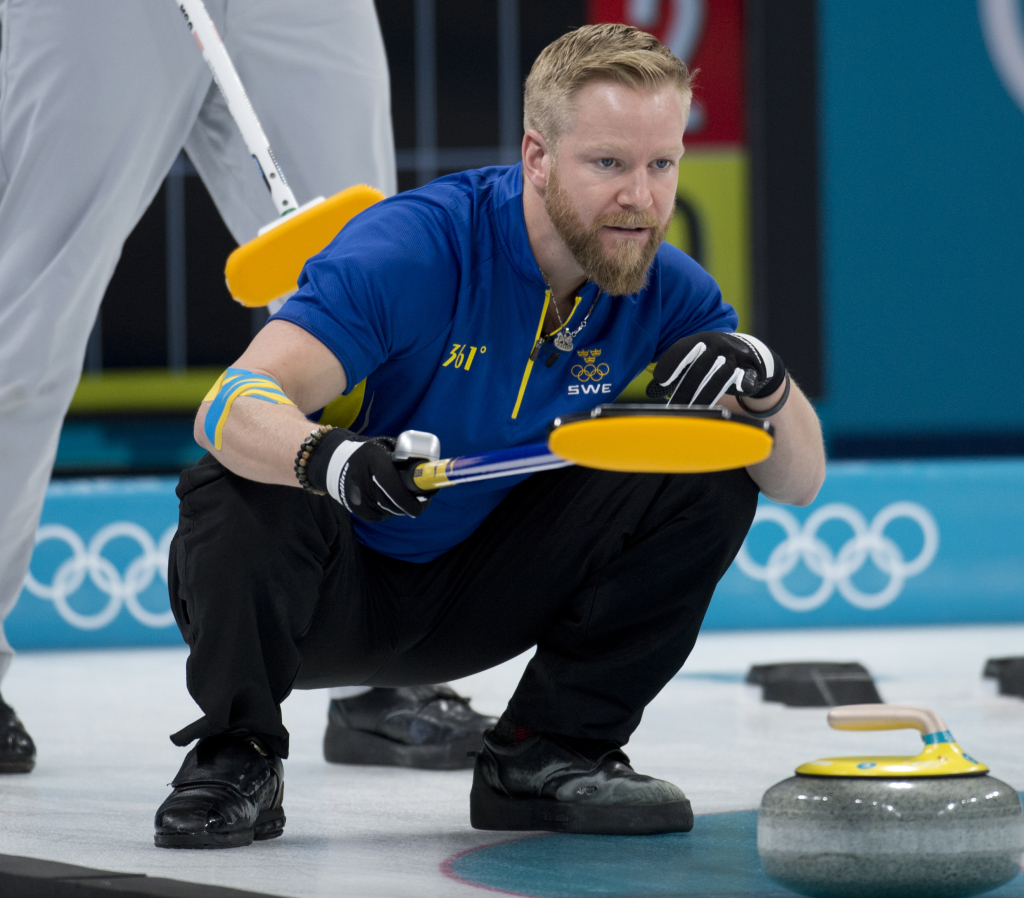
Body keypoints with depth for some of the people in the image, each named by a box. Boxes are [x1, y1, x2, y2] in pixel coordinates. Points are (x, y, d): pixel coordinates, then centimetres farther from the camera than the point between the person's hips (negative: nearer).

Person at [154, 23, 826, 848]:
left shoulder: (665, 288, -8)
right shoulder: (418, 246, -26)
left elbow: (800, 479, -9)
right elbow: (234, 405, -36)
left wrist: (765, 380, -31)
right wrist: (326, 456, -58)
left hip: (478, 592, 5)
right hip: (334, 595, -5)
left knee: (713, 478, -12)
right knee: (240, 482, -36)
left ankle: (546, 752, -2)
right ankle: (236, 757, -11)